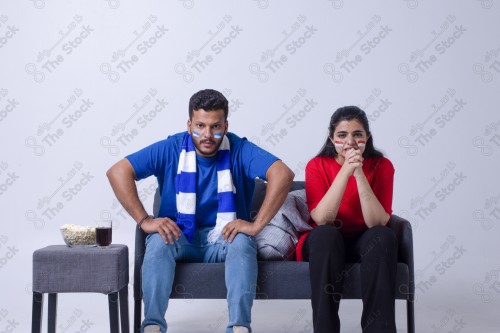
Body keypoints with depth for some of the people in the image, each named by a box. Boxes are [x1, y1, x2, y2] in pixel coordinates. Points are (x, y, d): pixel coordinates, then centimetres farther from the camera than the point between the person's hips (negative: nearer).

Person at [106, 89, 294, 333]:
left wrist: (257, 224, -28)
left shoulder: (240, 150, -10)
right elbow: (118, 172, -13)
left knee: (242, 242, -33)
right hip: (179, 237, 1)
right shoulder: (171, 149, -7)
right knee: (158, 241, -31)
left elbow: (283, 174, -23)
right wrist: (144, 221, -20)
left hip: (224, 238, -1)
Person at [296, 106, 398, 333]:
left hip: (365, 242, 1)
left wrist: (359, 174, -30)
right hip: (325, 243, -1)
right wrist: (345, 171, -30)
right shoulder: (317, 165, -10)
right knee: (325, 234, -33)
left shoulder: (381, 165, -9)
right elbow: (322, 219, -24)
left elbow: (377, 222, -21)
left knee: (384, 236, -30)